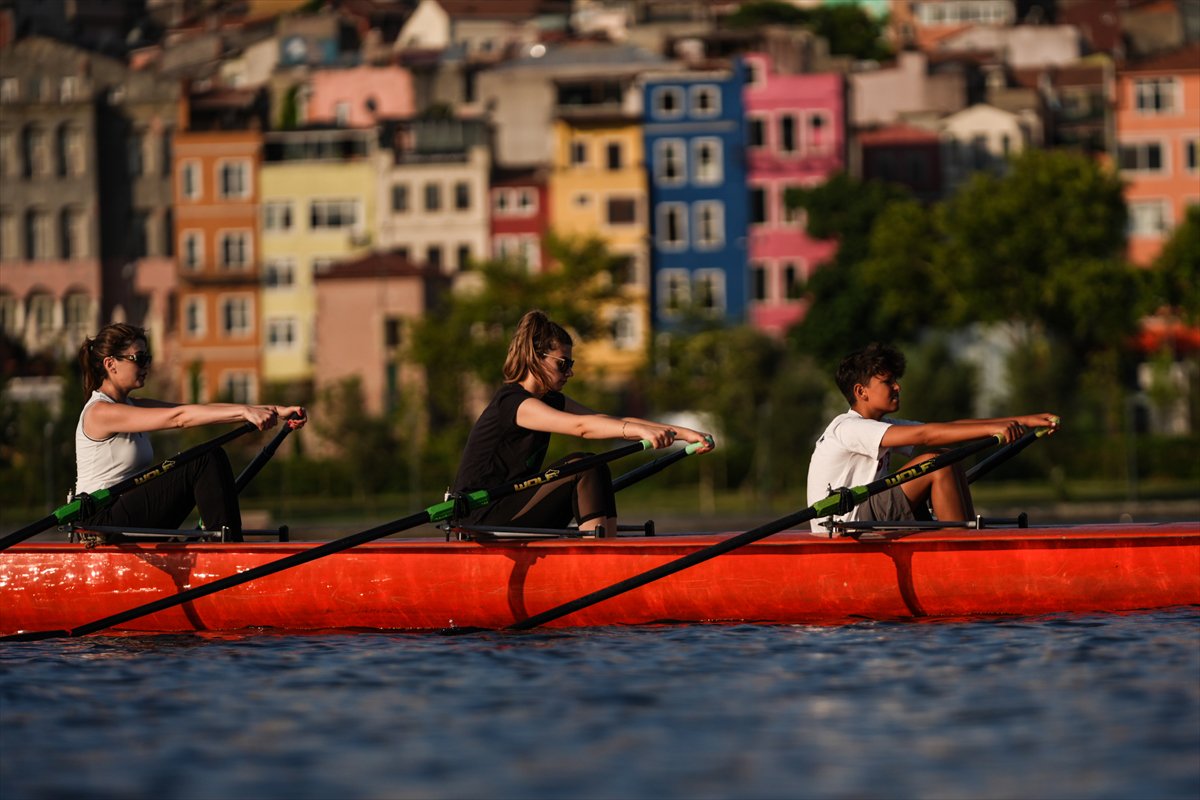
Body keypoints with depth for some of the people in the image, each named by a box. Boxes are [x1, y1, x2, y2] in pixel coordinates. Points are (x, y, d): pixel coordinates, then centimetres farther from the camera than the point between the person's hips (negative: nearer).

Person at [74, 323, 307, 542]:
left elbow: (204, 410, 4)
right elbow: (177, 418, -24)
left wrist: (274, 411, -6)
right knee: (205, 461, -16)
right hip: (102, 522, -9)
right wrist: (244, 412, -28)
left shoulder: (132, 407, 14)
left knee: (214, 457, -2)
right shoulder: (99, 413, -14)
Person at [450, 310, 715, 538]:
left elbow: (618, 423, 1)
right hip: (480, 518, -9)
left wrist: (681, 432, -10)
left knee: (597, 472, -3)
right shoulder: (512, 402, -18)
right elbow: (581, 426, -34)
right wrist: (640, 430, -45)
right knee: (584, 468, -18)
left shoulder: (550, 400, 10)